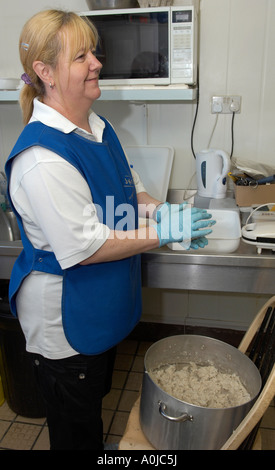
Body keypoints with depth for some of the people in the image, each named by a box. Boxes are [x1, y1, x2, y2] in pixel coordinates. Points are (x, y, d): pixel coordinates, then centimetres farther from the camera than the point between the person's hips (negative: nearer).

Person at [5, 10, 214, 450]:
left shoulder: (98, 126, 1)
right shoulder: (41, 157, -29)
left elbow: (126, 187, 12)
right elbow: (83, 246, -29)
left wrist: (159, 209, -7)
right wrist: (161, 232, -24)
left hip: (103, 306, 9)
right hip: (64, 319, -8)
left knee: (96, 396, 33)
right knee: (76, 430, 18)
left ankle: (97, 445, 58)